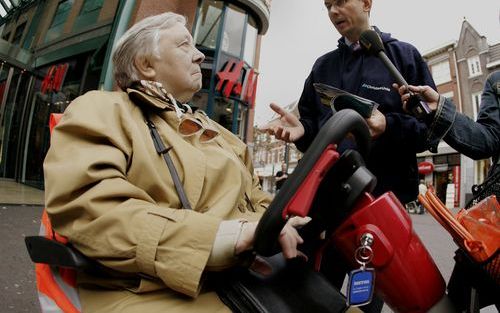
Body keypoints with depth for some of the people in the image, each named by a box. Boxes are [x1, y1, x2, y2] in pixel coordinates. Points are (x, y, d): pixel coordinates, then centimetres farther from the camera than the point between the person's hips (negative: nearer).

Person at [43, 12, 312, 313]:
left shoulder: (215, 131, 22)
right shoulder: (102, 109, 1)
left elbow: (256, 200, 23)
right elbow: (85, 210, -16)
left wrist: (281, 224, -1)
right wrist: (227, 234, -23)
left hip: (244, 279, 7)